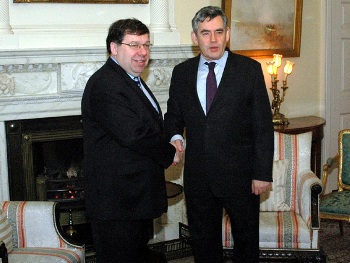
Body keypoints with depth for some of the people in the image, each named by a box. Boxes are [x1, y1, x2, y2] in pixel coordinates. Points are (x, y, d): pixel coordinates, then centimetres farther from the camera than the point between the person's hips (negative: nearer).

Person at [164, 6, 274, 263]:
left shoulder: (249, 69, -5)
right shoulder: (181, 72, 4)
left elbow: (263, 125, -6)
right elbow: (173, 116, 15)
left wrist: (262, 173, -10)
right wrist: (175, 137, -8)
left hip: (240, 174, -3)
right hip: (197, 176, 3)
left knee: (246, 241, 13)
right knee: (203, 241, 16)